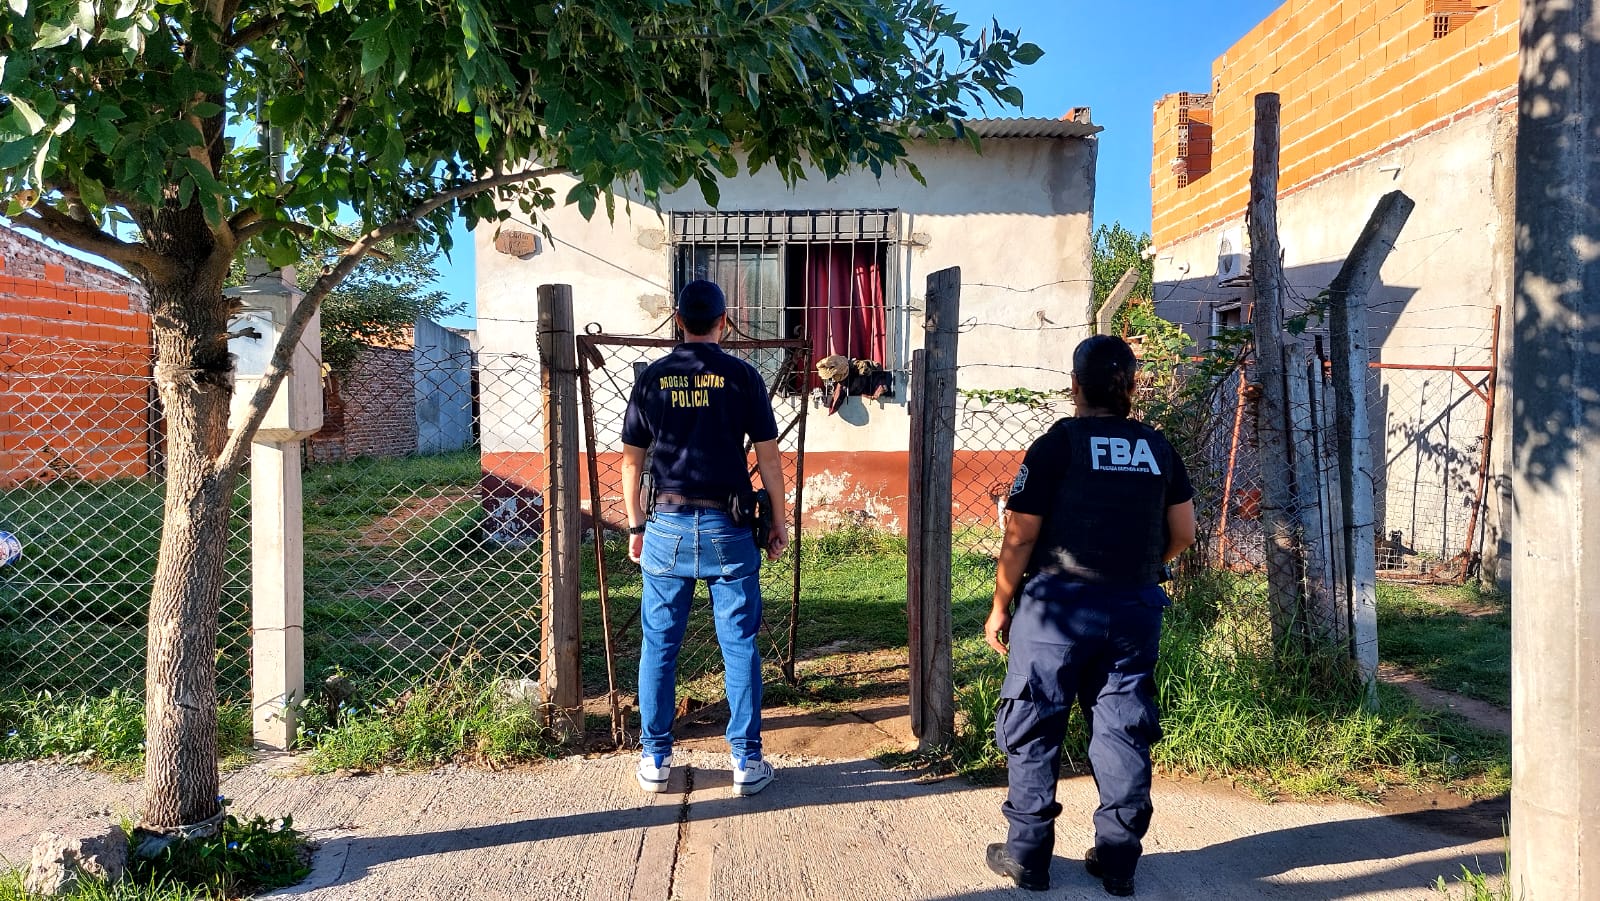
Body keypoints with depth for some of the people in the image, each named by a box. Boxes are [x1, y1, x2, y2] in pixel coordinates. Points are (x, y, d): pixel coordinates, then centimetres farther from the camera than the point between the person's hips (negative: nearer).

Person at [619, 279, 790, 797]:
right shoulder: (742, 377, -1)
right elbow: (768, 458, -1)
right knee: (739, 645, 6)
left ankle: (655, 760, 18)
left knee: (659, 645, 10)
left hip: (666, 525, 2)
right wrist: (779, 522, 8)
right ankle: (747, 762, 11)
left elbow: (631, 461, 7)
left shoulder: (651, 378, 5)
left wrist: (635, 526, 16)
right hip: (727, 527, -2)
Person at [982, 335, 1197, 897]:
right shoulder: (1158, 449, 6)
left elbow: (1020, 537, -10)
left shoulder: (1057, 444, -8)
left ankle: (1027, 855, 15)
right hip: (1135, 610, 4)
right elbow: (1182, 532, 12)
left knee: (1033, 730, 7)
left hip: (1059, 606, -4)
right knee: (1123, 731, 12)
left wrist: (1000, 606, 0)